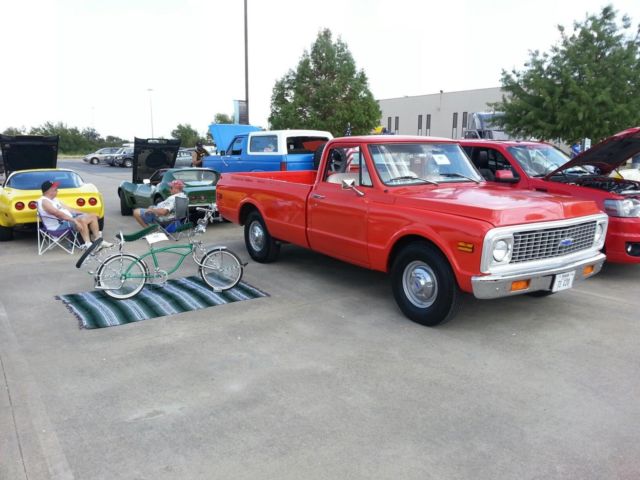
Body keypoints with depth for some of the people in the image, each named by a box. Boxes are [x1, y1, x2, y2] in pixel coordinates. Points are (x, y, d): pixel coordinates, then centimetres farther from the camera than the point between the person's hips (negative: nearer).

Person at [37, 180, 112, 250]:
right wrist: (74, 220, -31)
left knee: (93, 216, 4)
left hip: (69, 218, 10)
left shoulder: (54, 200, 20)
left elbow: (67, 208, 20)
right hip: (59, 225, -10)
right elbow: (57, 213, -25)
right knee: (82, 221, -33)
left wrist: (85, 214, 14)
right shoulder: (44, 201, -12)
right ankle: (88, 244, -28)